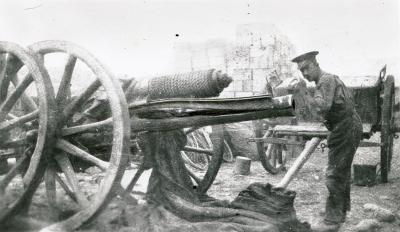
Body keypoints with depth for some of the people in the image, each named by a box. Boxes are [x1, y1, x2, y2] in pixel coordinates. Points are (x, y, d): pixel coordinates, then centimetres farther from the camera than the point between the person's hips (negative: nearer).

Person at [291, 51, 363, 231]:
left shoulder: (326, 80, -14)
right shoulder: (328, 80, 18)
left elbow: (323, 107, -28)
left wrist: (305, 93, -27)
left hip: (345, 130, -11)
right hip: (349, 129, 11)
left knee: (335, 174, -9)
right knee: (342, 171, 19)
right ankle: (341, 211, 34)